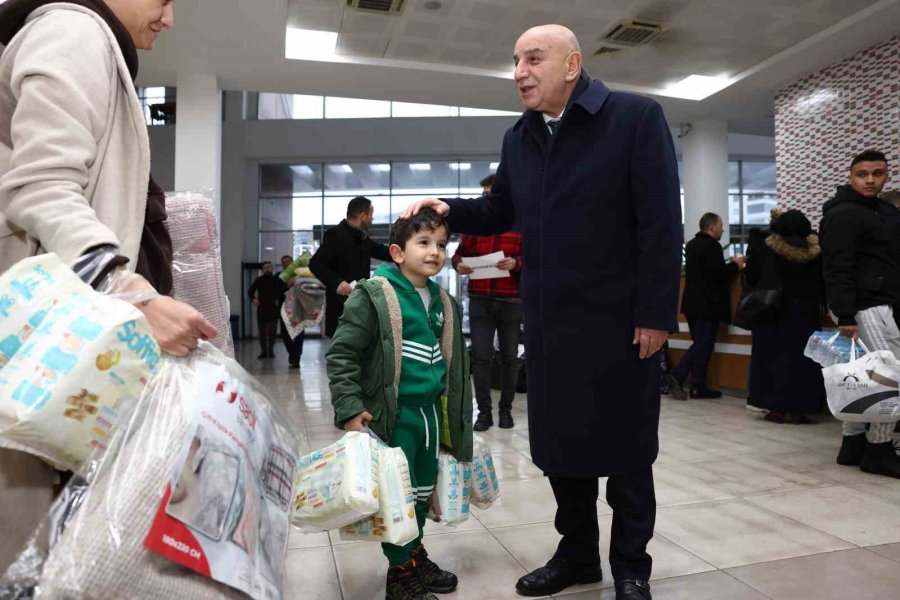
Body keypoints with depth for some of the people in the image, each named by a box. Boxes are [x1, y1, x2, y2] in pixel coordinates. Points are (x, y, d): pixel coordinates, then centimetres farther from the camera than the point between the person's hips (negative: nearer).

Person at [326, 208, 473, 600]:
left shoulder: (444, 303, 9)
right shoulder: (374, 296, -13)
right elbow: (341, 354, -13)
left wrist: (454, 415, 21)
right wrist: (350, 409, -18)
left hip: (431, 412, 7)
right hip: (393, 415, -7)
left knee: (422, 489, 19)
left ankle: (416, 554, 39)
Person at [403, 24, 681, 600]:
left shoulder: (637, 117, -7)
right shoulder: (518, 138, 11)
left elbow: (661, 224, -12)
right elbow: (501, 211, 19)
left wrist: (655, 314, -15)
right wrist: (450, 210, 1)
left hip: (618, 320, -5)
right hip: (548, 322, 6)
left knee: (625, 449, 9)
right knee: (559, 443, 14)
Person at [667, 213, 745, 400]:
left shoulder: (692, 244, 14)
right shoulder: (712, 245, -14)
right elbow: (719, 274, -20)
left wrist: (728, 264, 16)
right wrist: (735, 265, -3)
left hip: (693, 302, 8)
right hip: (707, 304, -8)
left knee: (699, 344, 14)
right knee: (704, 345, -1)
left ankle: (677, 376, 4)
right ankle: (698, 387, 5)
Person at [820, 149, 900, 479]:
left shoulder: (871, 212, 22)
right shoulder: (844, 214, -10)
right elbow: (838, 270, -19)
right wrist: (845, 316, -26)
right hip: (867, 307, -10)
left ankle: (853, 444, 17)